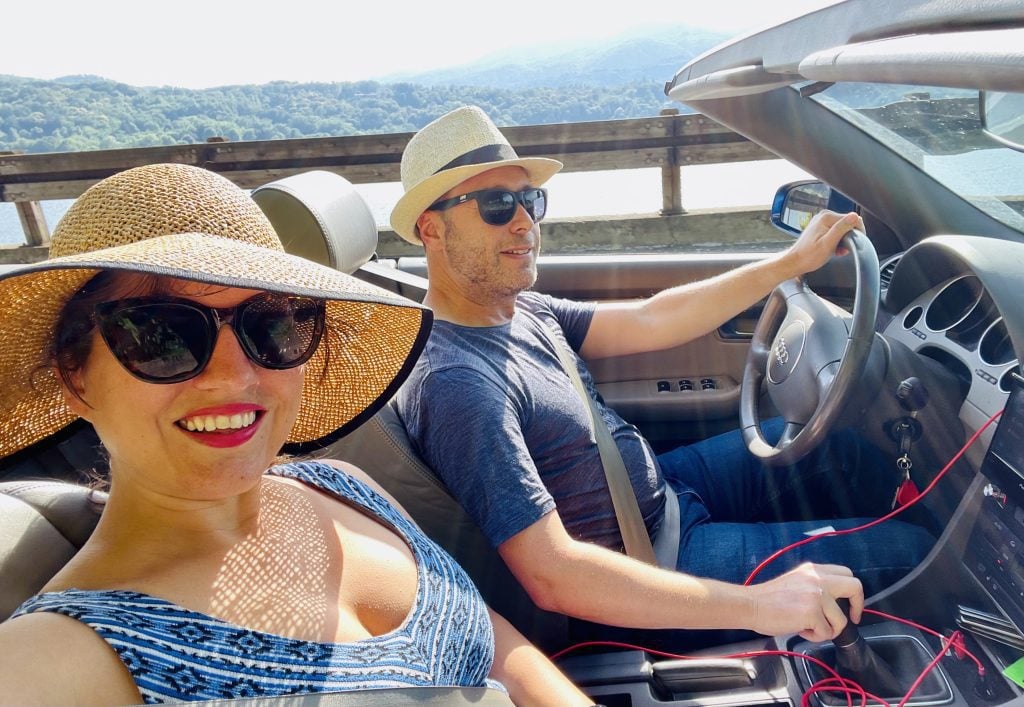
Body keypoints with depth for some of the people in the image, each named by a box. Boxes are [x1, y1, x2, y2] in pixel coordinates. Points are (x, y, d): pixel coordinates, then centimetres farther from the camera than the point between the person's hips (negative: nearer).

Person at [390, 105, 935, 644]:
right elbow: (550, 574, -35)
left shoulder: (523, 312, -1)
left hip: (661, 484, 9)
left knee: (837, 442, 16)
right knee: (912, 550, -2)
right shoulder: (455, 383, -30)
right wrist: (753, 605, -35)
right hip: (651, 564, -8)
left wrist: (791, 262, 2)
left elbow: (648, 321, 1)